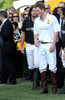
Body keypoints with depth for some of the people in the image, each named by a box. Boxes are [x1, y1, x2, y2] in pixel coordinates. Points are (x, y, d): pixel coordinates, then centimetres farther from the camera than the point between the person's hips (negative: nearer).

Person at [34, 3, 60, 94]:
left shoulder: (52, 18, -5)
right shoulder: (37, 20, 11)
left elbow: (56, 31, -5)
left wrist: (53, 44, -13)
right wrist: (36, 40, -3)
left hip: (50, 44, -5)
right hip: (40, 45, 5)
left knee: (52, 67, -7)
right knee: (42, 67, 3)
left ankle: (54, 87, 1)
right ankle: (44, 88, 8)